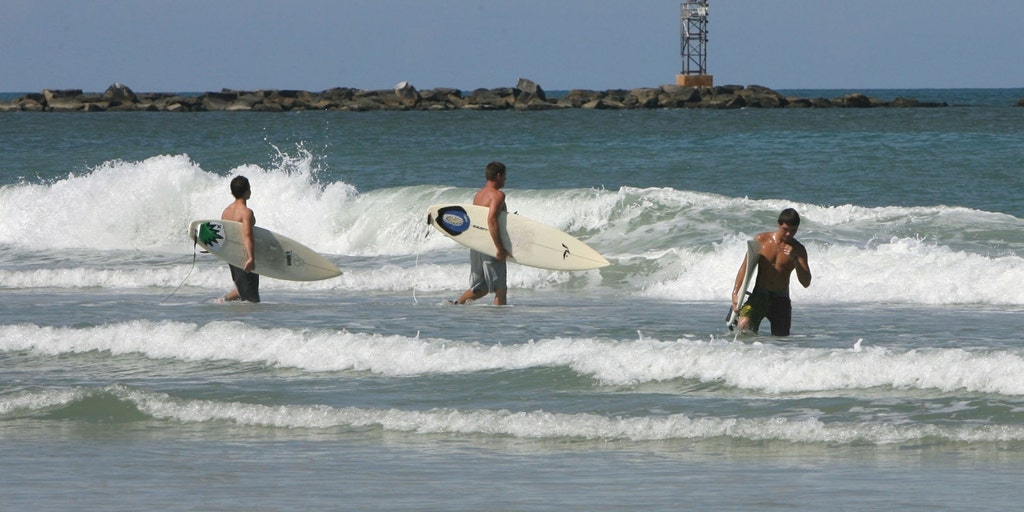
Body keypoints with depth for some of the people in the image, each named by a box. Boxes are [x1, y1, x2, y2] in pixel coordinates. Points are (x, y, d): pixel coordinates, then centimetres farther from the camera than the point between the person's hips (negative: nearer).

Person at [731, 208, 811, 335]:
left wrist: (795, 260, -20)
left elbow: (806, 283, -4)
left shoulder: (798, 249, 1)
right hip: (759, 296, -1)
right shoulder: (761, 240, 0)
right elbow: (745, 267, 3)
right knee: (743, 326, -25)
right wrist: (735, 293, -8)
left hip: (781, 300, 1)